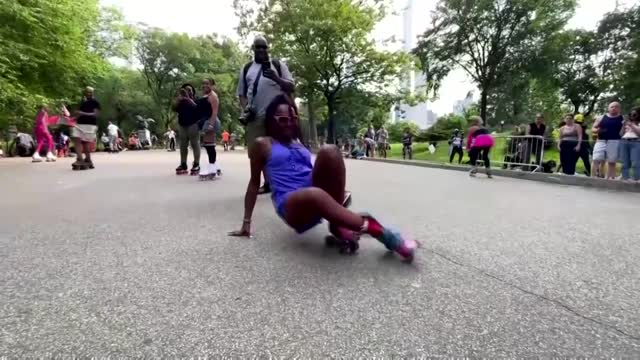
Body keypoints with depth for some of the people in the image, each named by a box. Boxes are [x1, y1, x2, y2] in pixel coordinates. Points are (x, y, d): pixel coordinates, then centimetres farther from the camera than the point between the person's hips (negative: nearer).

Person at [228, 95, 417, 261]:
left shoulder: (299, 142, 24)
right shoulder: (263, 144, 9)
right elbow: (255, 182, 11)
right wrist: (246, 222, 9)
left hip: (315, 198, 5)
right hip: (291, 205, -5)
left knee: (329, 150, -22)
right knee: (315, 194, -42)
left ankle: (339, 224, -18)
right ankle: (371, 227, -28)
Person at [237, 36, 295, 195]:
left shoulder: (278, 65, 11)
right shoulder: (246, 68, 17)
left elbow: (291, 87, 5)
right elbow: (242, 93, 18)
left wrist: (276, 78, -12)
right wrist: (245, 108, -1)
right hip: (256, 116, 3)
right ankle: (267, 182, 15)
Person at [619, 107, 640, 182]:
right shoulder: (627, 123, 24)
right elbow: (621, 134, 19)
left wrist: (631, 125, -5)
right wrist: (624, 126, 6)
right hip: (624, 142, 4)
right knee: (625, 164, -4)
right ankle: (625, 179, -7)